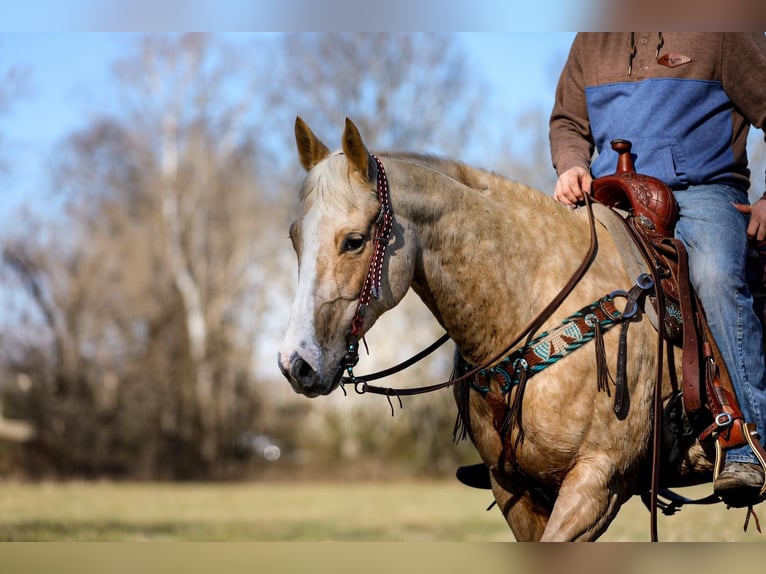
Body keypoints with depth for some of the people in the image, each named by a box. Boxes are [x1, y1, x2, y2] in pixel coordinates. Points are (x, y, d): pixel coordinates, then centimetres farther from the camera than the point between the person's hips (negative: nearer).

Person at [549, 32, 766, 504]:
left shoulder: (720, 32, 2)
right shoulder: (590, 42, 17)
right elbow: (568, 121, 25)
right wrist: (571, 166, 2)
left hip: (704, 189, -5)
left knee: (717, 276, -34)